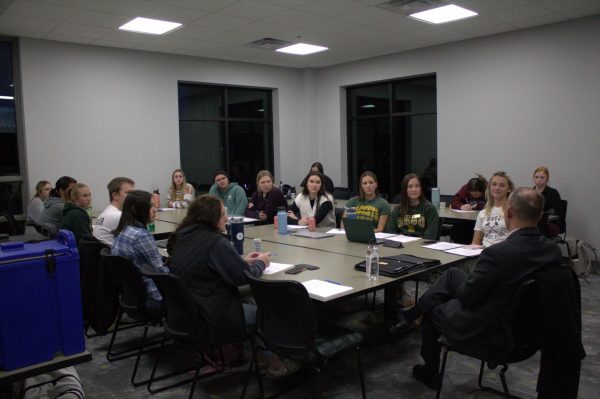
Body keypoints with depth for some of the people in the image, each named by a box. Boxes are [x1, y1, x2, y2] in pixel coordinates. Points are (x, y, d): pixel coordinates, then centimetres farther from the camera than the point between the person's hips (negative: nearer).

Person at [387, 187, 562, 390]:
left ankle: (430, 372, 42)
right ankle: (412, 314, 29)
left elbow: (466, 297, -19)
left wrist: (473, 276, 3)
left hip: (484, 334, -7)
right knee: (452, 274, 17)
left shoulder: (497, 253, -31)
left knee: (432, 310, 23)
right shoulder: (553, 250, -10)